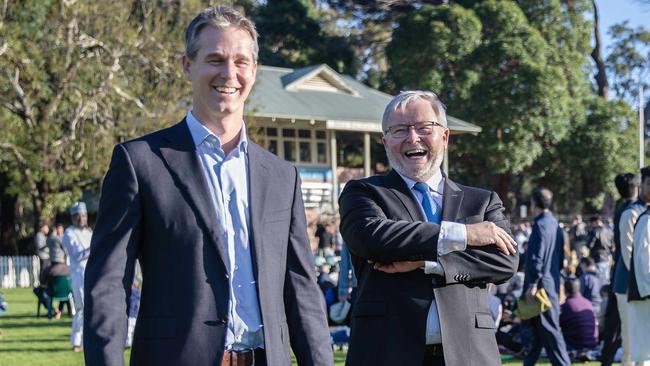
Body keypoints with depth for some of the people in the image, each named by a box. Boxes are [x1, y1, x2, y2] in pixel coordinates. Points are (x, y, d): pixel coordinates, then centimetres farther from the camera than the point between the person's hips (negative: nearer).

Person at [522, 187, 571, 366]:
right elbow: (561, 258, 19)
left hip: (541, 284, -9)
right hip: (553, 283, 9)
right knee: (536, 328, 17)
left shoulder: (540, 225, -15)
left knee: (548, 329, -6)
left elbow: (537, 258, -20)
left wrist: (532, 284, -19)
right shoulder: (555, 225, 14)